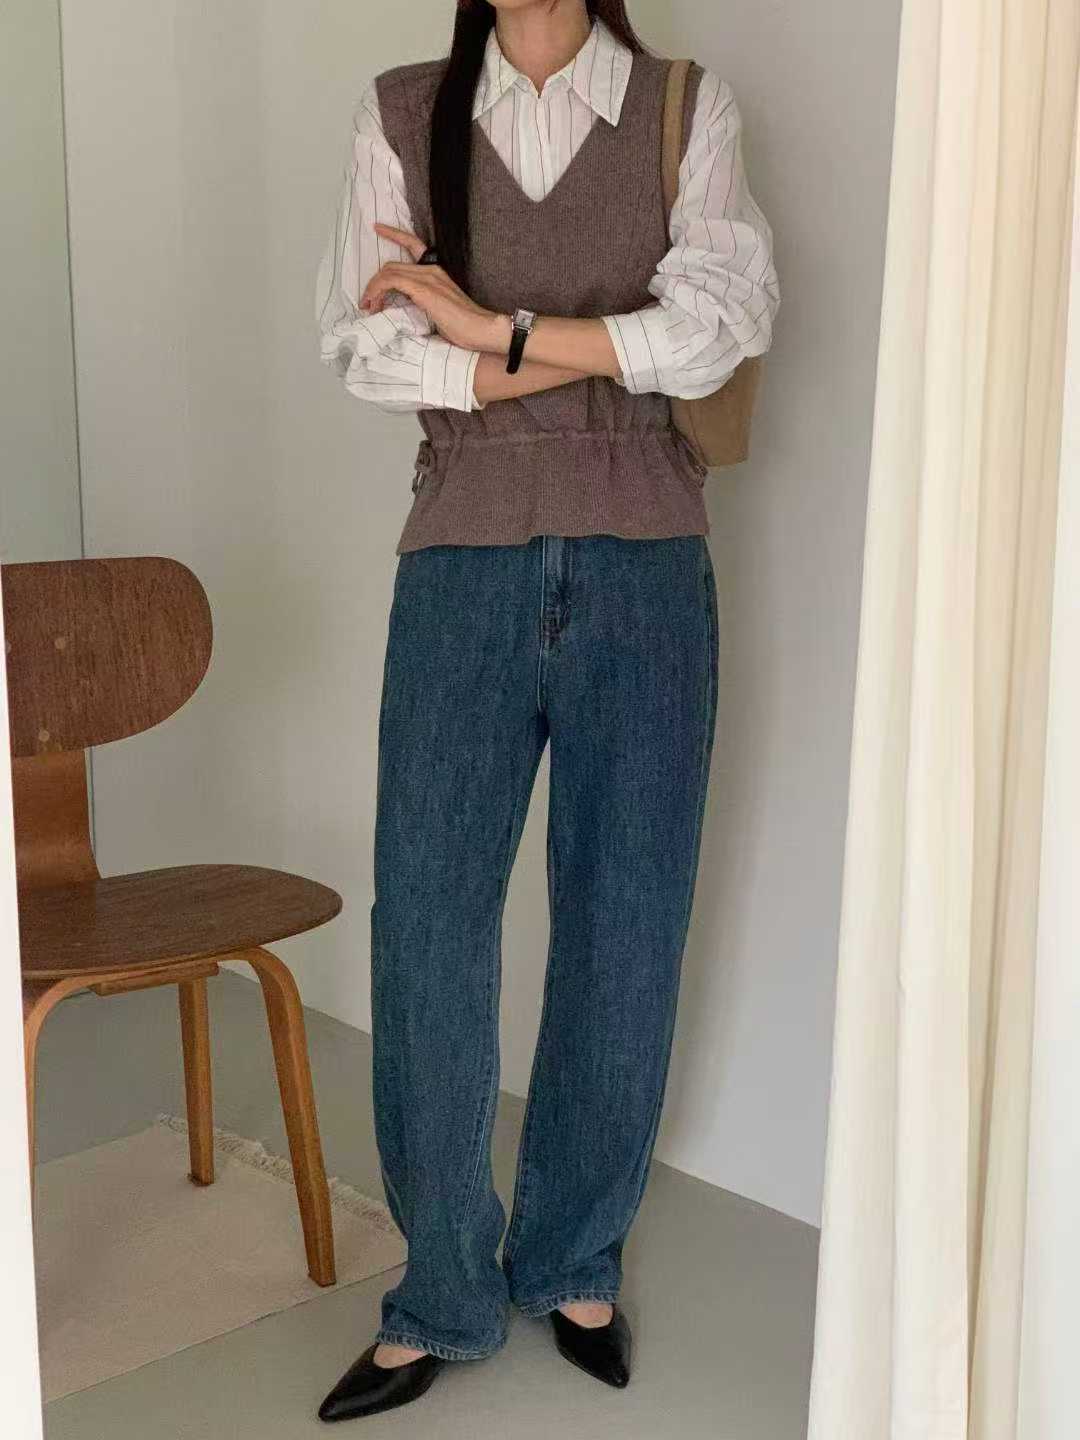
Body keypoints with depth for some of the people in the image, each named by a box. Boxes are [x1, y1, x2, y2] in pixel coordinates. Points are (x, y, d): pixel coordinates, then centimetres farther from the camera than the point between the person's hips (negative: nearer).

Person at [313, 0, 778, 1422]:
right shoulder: (402, 115, 8)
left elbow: (723, 323, -9)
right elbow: (364, 343, -5)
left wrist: (491, 327, -11)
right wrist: (598, 353, -9)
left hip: (641, 568, 0)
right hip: (461, 563, 0)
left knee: (626, 921, 6)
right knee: (427, 923, -1)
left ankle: (574, 1263, 26)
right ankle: (444, 1292, 17)